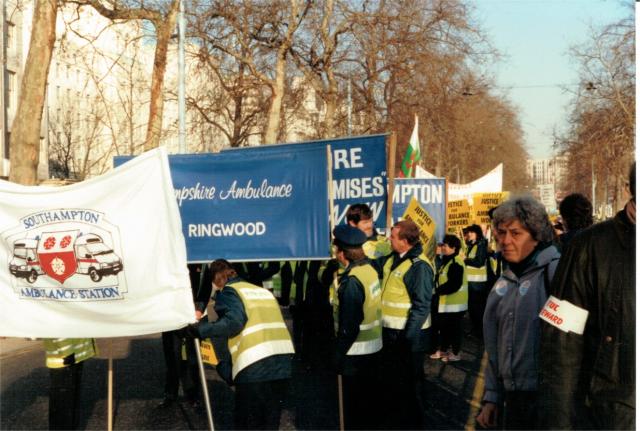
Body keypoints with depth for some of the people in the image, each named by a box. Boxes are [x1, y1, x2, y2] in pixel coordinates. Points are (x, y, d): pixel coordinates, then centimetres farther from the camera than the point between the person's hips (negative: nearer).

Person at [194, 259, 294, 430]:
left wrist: (200, 329, -9)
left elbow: (234, 322, -15)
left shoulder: (228, 292, 2)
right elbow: (267, 324, 18)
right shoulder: (263, 291, 24)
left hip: (253, 365, -7)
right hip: (282, 361, 7)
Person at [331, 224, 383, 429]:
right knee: (369, 397, 20)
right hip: (373, 346, 8)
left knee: (354, 403, 5)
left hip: (356, 352, -8)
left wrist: (339, 354, -12)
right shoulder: (370, 269, 1)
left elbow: (348, 326, -21)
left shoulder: (351, 281, -23)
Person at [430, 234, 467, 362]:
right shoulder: (447, 260, 12)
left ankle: (455, 353, 12)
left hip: (454, 302, -10)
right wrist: (437, 288, 2)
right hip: (446, 301, 10)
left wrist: (438, 290, -18)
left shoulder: (456, 263, -20)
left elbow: (454, 285, -26)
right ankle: (443, 350, 30)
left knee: (454, 328, 1)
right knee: (443, 326, 18)